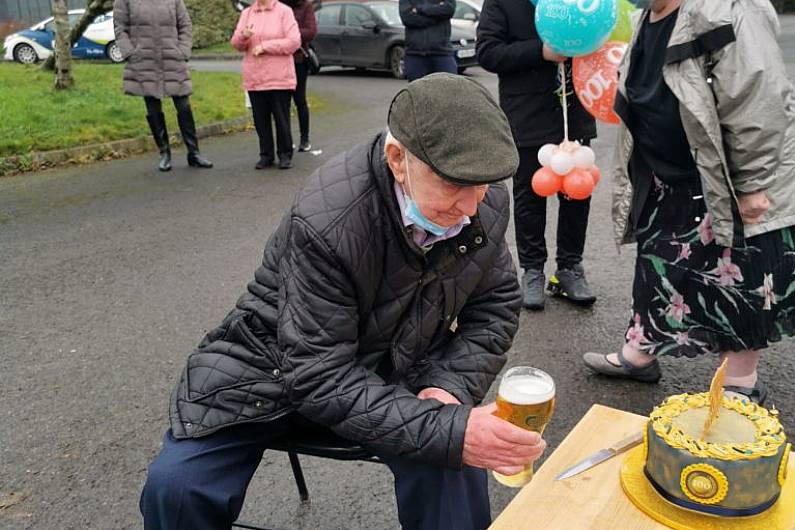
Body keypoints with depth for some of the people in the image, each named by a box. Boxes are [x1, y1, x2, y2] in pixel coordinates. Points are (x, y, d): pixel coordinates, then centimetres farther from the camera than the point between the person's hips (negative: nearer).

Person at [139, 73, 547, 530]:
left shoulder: (487, 204, -16)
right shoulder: (325, 222, -32)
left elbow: (497, 303, -1)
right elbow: (322, 377, -29)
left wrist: (451, 387, -19)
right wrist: (449, 430, -39)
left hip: (401, 367, 3)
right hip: (285, 365, -2)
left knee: (456, 470, -26)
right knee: (178, 486, -18)